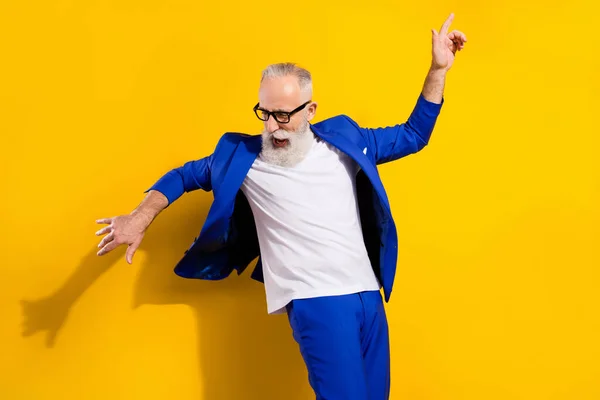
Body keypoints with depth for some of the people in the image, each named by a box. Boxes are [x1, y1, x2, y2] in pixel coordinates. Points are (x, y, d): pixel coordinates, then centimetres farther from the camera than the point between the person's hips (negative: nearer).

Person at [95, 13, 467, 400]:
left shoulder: (343, 139, 9)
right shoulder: (243, 157, 3)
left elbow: (412, 136, 19)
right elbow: (184, 175, 16)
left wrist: (439, 68, 12)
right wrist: (141, 218, 0)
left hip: (368, 295, 4)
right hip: (316, 300, -4)